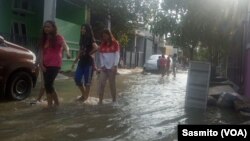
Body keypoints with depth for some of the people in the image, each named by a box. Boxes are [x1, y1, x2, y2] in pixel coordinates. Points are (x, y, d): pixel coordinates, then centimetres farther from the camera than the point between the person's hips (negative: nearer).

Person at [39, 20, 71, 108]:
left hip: (55, 64, -6)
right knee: (47, 84, 6)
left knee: (48, 84, -12)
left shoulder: (58, 37, -6)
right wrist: (41, 64, 0)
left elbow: (65, 46, -23)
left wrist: (67, 52, -46)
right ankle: (50, 104, 15)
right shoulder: (44, 39, 12)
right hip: (45, 65, 7)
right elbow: (42, 52, 11)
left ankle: (56, 102, 4)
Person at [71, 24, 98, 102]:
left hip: (89, 62, -8)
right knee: (77, 78, 6)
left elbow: (96, 48, -25)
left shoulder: (91, 39, -7)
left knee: (87, 80, -2)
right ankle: (83, 94, 23)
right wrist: (75, 61, 16)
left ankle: (86, 97, 10)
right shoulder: (82, 39, 15)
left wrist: (89, 53, -12)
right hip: (81, 61, 8)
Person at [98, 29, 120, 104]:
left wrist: (115, 66, -13)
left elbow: (117, 55, -5)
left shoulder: (115, 43, 1)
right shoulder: (102, 44, 13)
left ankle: (114, 101, 12)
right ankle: (100, 101, -2)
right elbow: (101, 56, 8)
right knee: (101, 84, -6)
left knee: (112, 84, 2)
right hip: (104, 67, 3)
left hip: (112, 67, -3)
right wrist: (102, 65, -5)